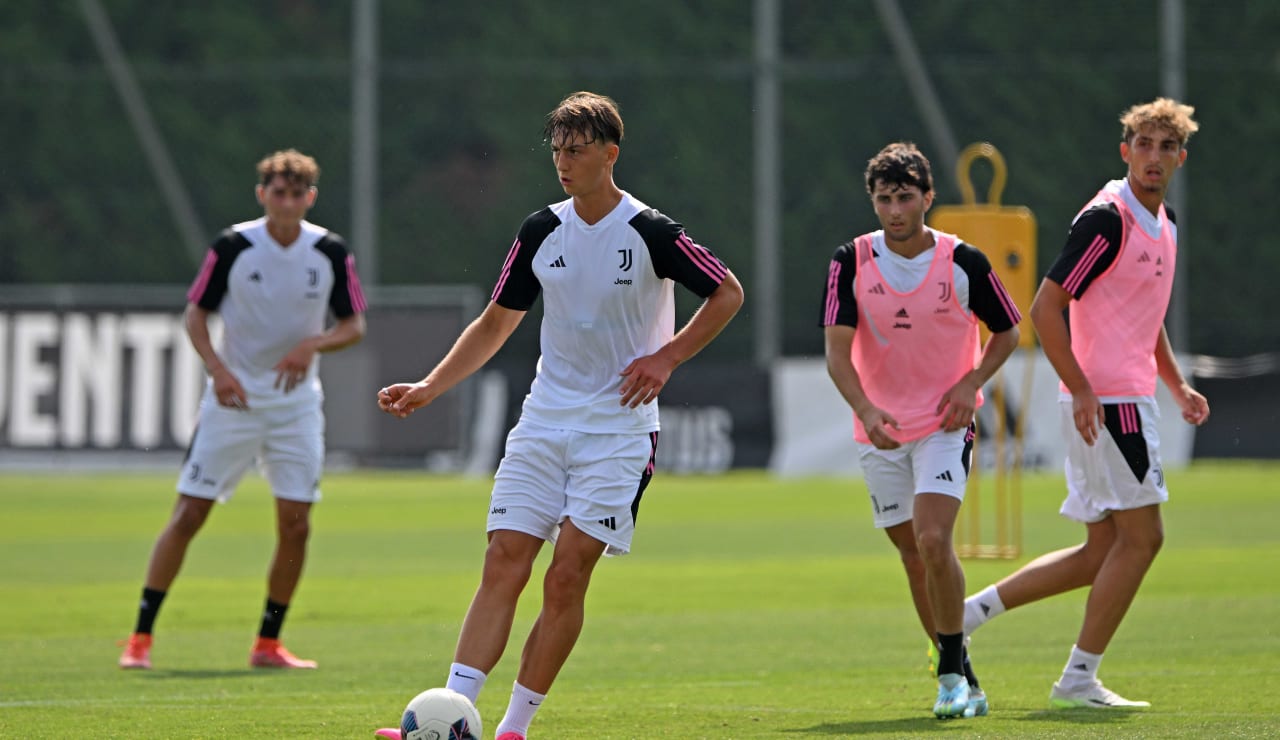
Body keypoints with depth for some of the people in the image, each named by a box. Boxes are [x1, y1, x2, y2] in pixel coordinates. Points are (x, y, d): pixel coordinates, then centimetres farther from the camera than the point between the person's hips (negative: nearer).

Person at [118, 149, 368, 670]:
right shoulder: (233, 246, -9)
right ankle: (141, 637, -1)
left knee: (296, 525, -3)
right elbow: (195, 313, 0)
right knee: (188, 514, -6)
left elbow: (354, 325, 2)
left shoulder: (330, 252, -3)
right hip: (233, 398, -2)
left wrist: (313, 344, -18)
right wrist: (217, 367, -16)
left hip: (297, 402, 2)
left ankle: (268, 645, 10)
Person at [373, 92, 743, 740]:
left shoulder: (650, 233, -8)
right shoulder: (542, 231, 5)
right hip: (543, 420, 4)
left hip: (618, 430, -4)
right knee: (503, 565, -7)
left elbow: (727, 293, 3)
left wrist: (666, 357, -7)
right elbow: (495, 323, 14)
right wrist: (430, 387, 3)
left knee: (567, 577, -11)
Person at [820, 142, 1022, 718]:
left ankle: (952, 673, -9)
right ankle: (962, 679, 23)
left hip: (945, 425, -3)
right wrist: (866, 408, -28)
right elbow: (837, 351, -11)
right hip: (880, 429, 3)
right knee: (913, 557, 9)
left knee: (933, 541, -21)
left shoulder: (963, 262, -8)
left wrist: (972, 382, -10)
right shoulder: (852, 262, -6)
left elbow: (1007, 332, 7)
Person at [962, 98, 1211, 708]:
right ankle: (1079, 678, 0)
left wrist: (1176, 385, 17)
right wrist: (1082, 389, -21)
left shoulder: (1162, 223, 15)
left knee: (1102, 553, 10)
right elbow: (1045, 307, -17)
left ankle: (970, 611, 14)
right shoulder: (1107, 218, -14)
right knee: (1140, 537, -7)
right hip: (1106, 401, -9)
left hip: (1127, 399, 9)